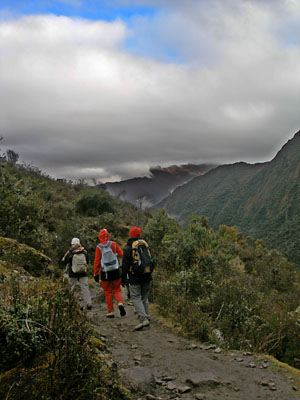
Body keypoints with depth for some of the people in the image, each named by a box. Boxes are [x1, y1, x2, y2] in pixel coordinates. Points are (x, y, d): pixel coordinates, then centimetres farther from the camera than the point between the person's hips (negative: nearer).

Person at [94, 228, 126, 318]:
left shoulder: (99, 247, -6)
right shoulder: (113, 244, -2)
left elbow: (96, 261, -6)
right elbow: (122, 255, -4)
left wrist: (96, 274, -1)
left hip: (105, 273, -1)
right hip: (115, 271, 1)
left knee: (108, 292, 10)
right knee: (117, 290, 13)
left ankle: (110, 311, 12)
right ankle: (120, 303, -13)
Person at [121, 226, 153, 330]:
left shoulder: (128, 248, -9)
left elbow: (125, 265, -10)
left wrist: (123, 278, -2)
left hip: (135, 278, -5)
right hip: (147, 277, 5)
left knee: (136, 298, -2)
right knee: (144, 298, 15)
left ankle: (143, 319, -13)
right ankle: (147, 318, 15)